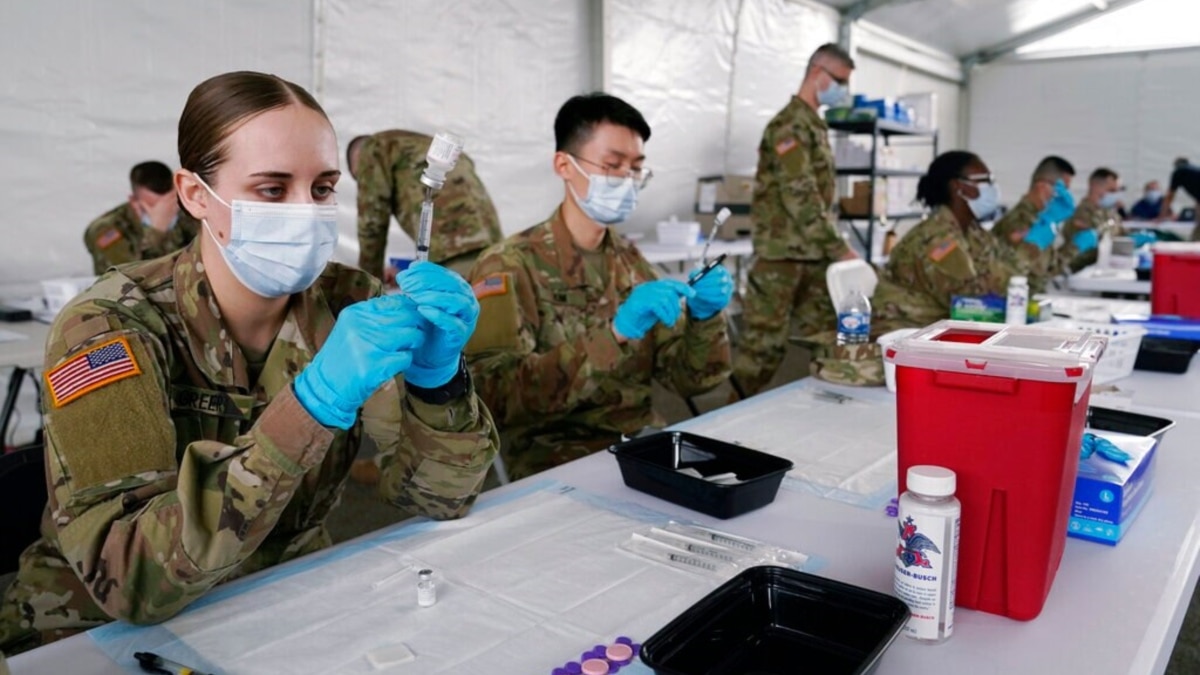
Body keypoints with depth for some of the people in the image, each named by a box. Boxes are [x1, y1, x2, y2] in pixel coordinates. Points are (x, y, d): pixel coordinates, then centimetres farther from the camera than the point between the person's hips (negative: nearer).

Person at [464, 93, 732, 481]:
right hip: (557, 463, -6)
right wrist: (614, 334, -30)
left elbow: (687, 379, 7)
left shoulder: (629, 259, 8)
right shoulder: (510, 265, -10)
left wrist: (704, 319, -13)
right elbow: (497, 397, -23)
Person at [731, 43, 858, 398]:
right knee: (765, 344, -6)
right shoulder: (790, 124, -12)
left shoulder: (816, 124, 17)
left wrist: (832, 248, 18)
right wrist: (839, 248, -22)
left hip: (814, 254, 9)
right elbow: (800, 197, -21)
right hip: (783, 254, -9)